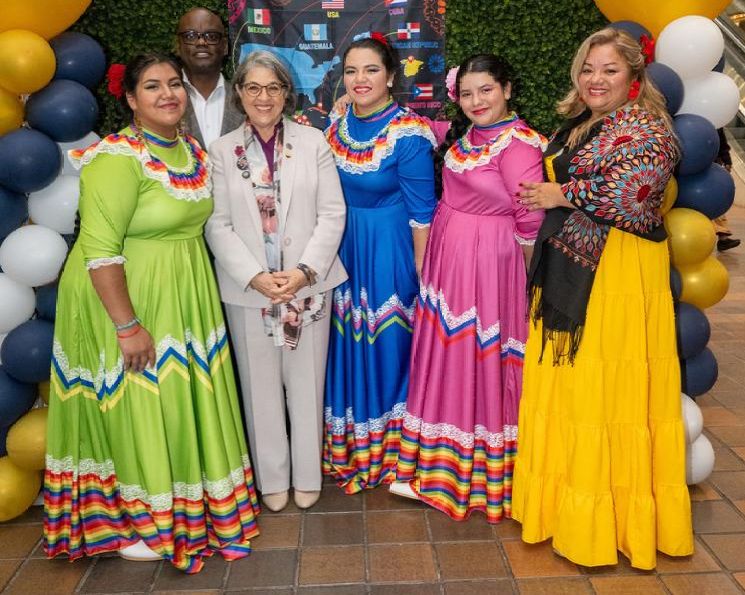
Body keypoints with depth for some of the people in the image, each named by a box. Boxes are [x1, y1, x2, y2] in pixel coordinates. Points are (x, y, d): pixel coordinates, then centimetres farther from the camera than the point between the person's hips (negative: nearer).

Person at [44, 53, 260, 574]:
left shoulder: (193, 152, 6)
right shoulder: (119, 159, -18)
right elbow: (99, 249, -23)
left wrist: (199, 295, 12)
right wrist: (127, 325, -23)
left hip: (184, 299, 7)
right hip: (125, 300, -7)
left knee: (185, 399, 16)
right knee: (136, 406, 6)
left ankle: (189, 504, 38)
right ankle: (136, 519, 29)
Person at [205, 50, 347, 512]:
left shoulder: (314, 142, 2)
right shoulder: (221, 151, 3)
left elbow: (332, 214, -2)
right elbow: (218, 225, -2)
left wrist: (305, 271, -13)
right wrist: (256, 277, -13)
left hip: (309, 286, 0)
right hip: (248, 289, 0)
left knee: (306, 383, 9)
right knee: (261, 387, 9)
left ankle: (307, 476, 27)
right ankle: (272, 478, 27)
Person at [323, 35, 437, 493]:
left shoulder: (409, 134, -15)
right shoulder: (338, 126, 4)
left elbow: (422, 213, -13)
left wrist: (419, 275, -12)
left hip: (389, 250, -6)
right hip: (343, 248, 6)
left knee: (387, 344, 6)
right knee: (346, 342, 14)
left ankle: (388, 452, 30)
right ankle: (348, 449, 35)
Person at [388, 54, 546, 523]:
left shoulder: (518, 143, -16)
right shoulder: (464, 135, 9)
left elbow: (532, 218, -16)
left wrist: (505, 249, -3)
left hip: (488, 263, -8)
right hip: (447, 256, 8)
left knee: (481, 360, 3)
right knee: (444, 359, 14)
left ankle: (483, 477, 23)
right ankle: (436, 469, 30)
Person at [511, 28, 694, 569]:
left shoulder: (644, 127, -8)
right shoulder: (576, 124, 17)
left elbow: (630, 193, -22)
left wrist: (561, 194, -11)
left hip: (617, 273, -8)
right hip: (569, 268, 8)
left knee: (607, 386, -2)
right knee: (567, 383, 11)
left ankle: (605, 518, 13)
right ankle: (567, 500, 25)